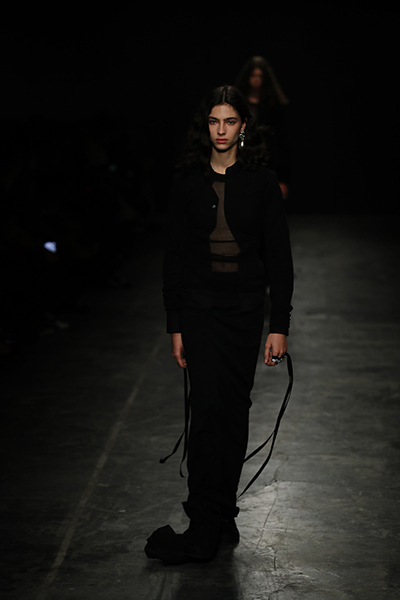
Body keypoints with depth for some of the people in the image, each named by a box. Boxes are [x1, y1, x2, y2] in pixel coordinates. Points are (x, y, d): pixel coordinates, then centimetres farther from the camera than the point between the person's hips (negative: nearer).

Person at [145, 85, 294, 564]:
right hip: (198, 305, -1)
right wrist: (174, 326, 0)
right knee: (208, 407, -9)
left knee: (234, 408, 7)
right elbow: (174, 255, 4)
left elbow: (279, 256, 1)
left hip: (246, 307, 1)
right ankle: (206, 527, -4)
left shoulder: (262, 183, 1)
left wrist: (280, 325, -4)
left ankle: (220, 512, 21)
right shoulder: (187, 181, 2)